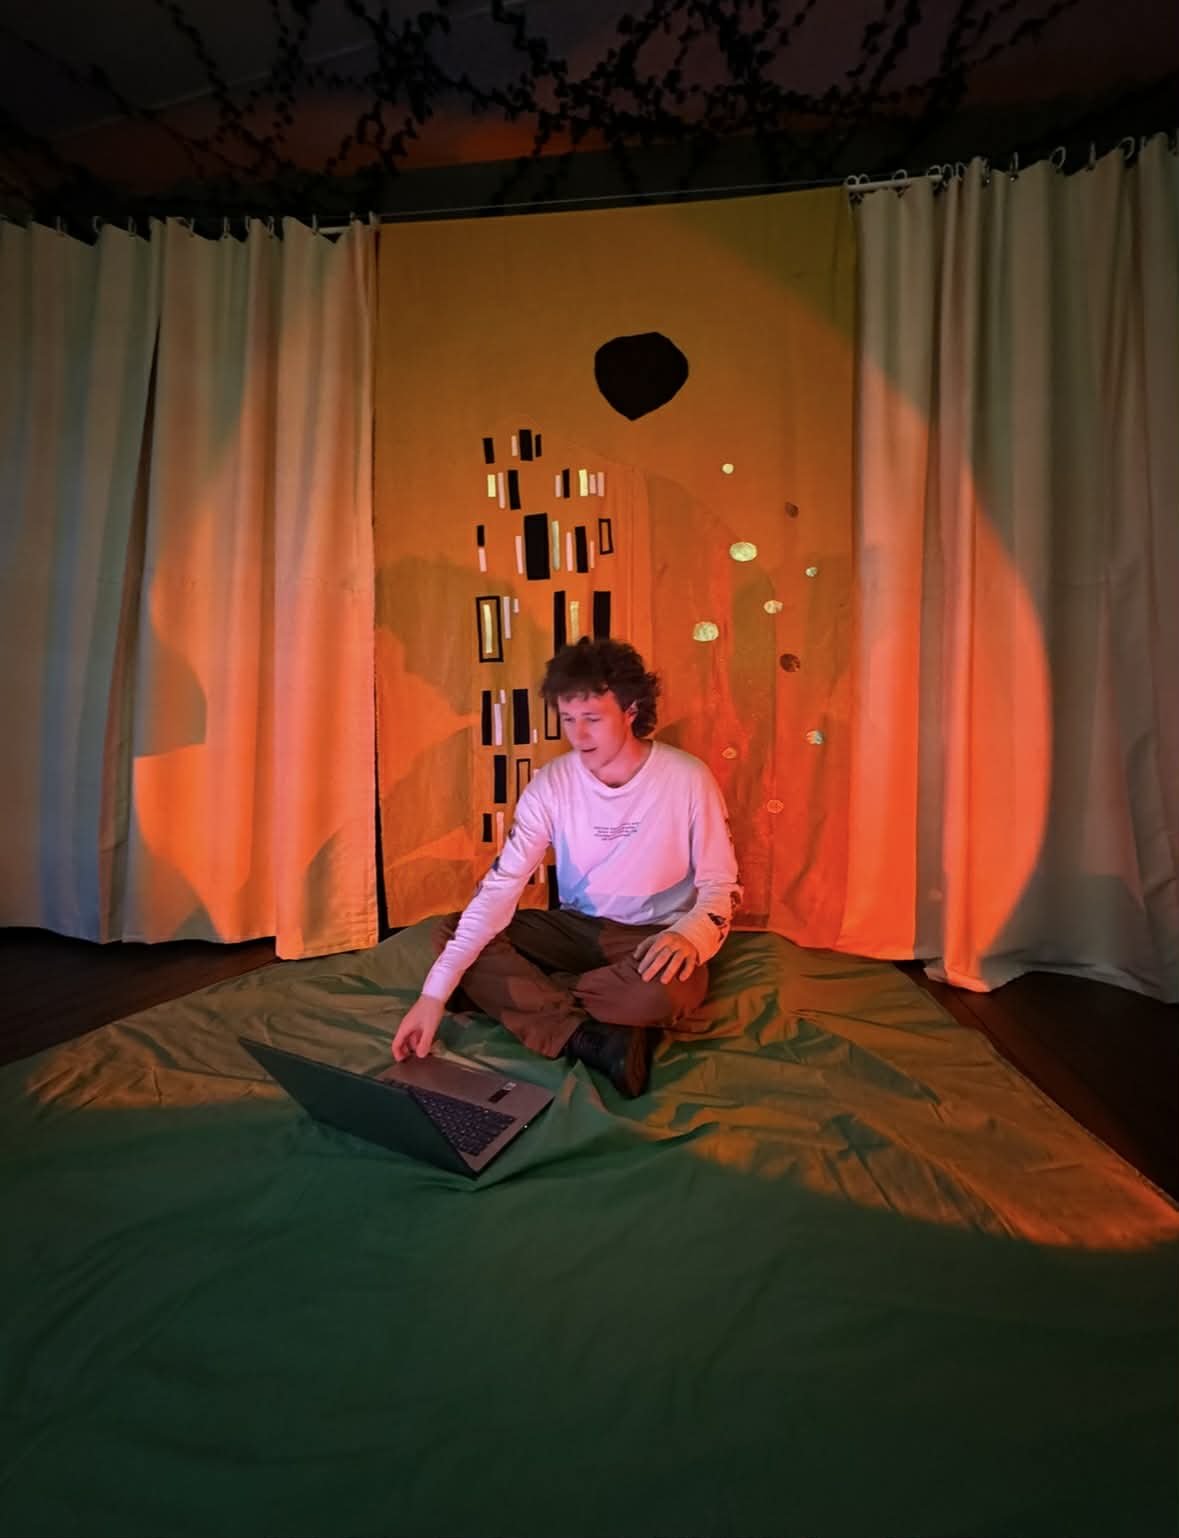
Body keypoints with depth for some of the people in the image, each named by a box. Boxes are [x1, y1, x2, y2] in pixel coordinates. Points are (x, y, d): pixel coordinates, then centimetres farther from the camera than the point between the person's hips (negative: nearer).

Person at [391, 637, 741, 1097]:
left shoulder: (688, 779, -15)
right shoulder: (550, 783, -9)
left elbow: (720, 885, -8)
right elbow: (502, 885, -16)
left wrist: (689, 935, -33)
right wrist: (435, 992, -25)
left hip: (655, 939, -3)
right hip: (576, 928, 3)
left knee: (665, 989, -39)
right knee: (451, 933, -16)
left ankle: (534, 995, -12)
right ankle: (594, 1039, -23)